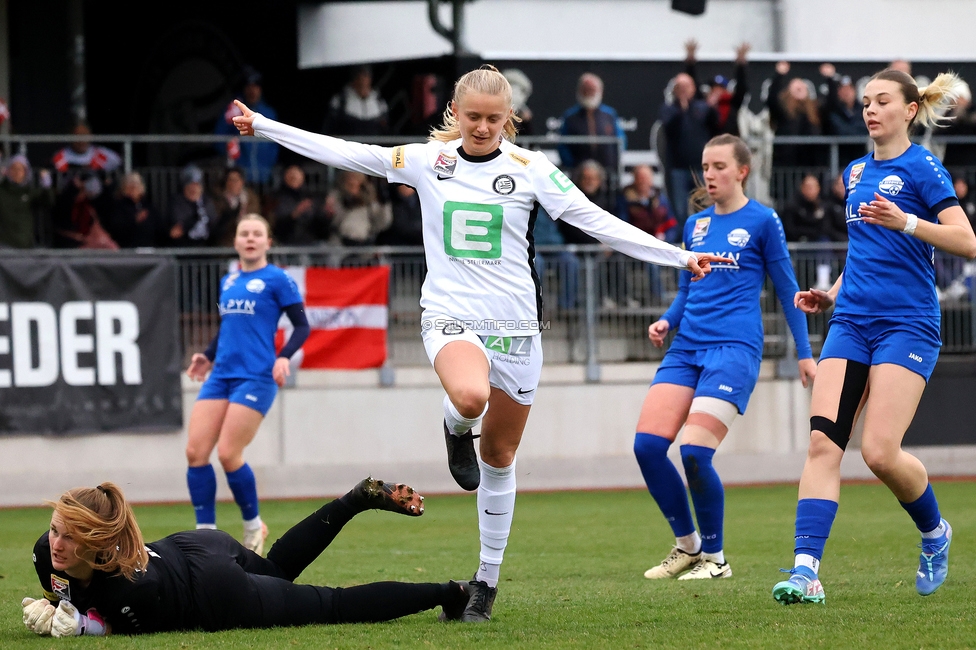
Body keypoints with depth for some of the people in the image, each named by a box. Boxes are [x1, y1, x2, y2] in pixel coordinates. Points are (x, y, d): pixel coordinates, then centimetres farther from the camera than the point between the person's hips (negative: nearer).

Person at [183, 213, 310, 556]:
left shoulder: (277, 280, -2)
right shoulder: (228, 282, 17)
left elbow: (302, 326, -3)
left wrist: (284, 357, -18)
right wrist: (208, 355, 14)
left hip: (256, 377, -6)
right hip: (221, 375, 6)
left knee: (228, 454, -13)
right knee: (195, 451, -6)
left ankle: (253, 526, 10)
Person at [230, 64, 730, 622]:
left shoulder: (529, 168, -2)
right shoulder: (426, 160, 1)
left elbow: (598, 221, -4)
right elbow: (342, 153, 5)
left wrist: (679, 257, -10)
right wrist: (262, 125, 3)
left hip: (515, 324, 1)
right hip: (451, 317, -1)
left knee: (499, 460, 8)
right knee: (471, 395, -36)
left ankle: (488, 578, 24)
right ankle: (457, 428, 3)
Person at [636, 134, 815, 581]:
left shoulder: (761, 221, 1)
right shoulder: (695, 225, 17)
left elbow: (786, 288, 6)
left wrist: (804, 353, 6)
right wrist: (666, 321, 5)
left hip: (735, 347, -6)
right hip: (686, 347, 6)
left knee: (695, 452, -19)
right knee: (647, 444, -8)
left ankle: (715, 557, 0)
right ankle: (687, 545, 10)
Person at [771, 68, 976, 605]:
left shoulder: (922, 168, -4)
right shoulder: (856, 173, 18)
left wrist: (906, 222, -23)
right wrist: (833, 294, 16)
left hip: (907, 324, -6)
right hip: (851, 322, 6)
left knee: (880, 452, -14)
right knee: (823, 442, -11)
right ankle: (805, 571, -17)